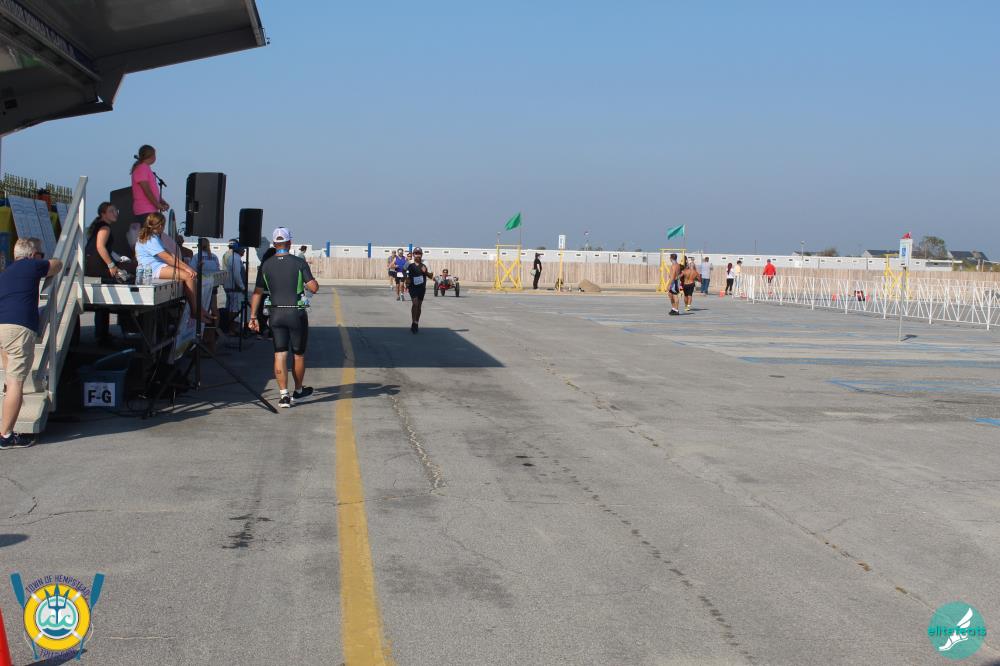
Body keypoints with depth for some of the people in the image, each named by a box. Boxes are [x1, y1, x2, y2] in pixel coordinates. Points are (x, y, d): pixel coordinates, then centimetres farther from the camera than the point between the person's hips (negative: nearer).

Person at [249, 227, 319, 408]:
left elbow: (257, 293, 1)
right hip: (296, 313, -2)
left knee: (280, 354, 3)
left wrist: (253, 316, 5)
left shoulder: (266, 265, 2)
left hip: (276, 314, 2)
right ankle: (299, 390, 28)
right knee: (298, 354, 13)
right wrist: (309, 281, 12)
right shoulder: (299, 263, -7)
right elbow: (314, 288, -11)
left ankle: (284, 395, -4)